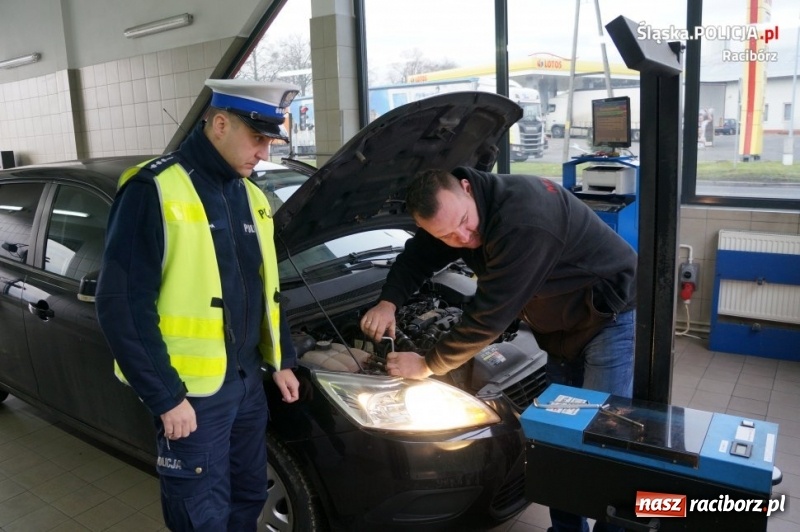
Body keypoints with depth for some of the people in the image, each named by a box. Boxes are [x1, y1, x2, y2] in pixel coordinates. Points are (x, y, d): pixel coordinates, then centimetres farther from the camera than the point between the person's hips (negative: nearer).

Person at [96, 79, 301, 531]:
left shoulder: (248, 195, 8)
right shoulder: (155, 192, -17)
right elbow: (121, 305, -19)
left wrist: (281, 359, 13)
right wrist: (166, 396, -18)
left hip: (247, 378, 7)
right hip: (193, 390, -7)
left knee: (250, 494, 22)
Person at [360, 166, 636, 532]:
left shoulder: (523, 223, -37)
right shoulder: (451, 217, -10)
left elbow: (489, 315, -33)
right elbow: (416, 257, 7)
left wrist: (428, 365, -22)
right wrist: (388, 302, -12)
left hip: (613, 318, -8)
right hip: (564, 326, 8)